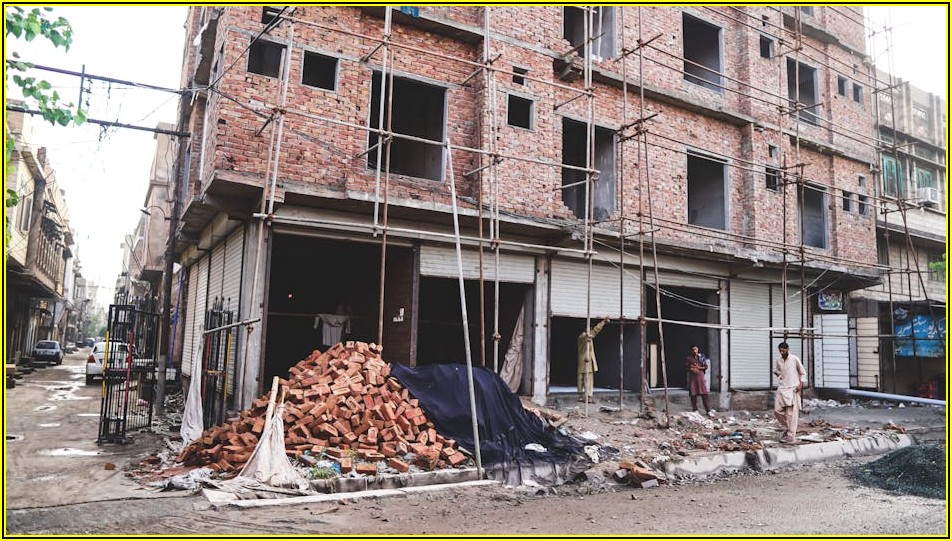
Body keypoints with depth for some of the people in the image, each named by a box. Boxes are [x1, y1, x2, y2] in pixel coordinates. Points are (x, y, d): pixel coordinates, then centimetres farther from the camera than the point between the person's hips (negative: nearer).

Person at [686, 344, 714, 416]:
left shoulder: (702, 357, 5)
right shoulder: (688, 358, 4)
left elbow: (706, 367, 3)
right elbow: (687, 368, 3)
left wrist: (698, 367, -9)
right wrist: (691, 369, -15)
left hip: (701, 377, 0)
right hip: (692, 378, 0)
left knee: (704, 394, -4)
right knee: (693, 394, 2)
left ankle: (708, 410, -1)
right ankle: (695, 410, 12)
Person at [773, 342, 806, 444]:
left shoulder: (795, 359, -5)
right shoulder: (778, 361, 8)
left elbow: (803, 373, 2)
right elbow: (775, 371, 27)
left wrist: (800, 384, -9)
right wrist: (779, 375, 8)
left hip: (793, 389, -5)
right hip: (782, 388, 5)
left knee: (791, 413, -5)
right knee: (777, 410, 0)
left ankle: (791, 436, -2)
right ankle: (787, 428, 22)